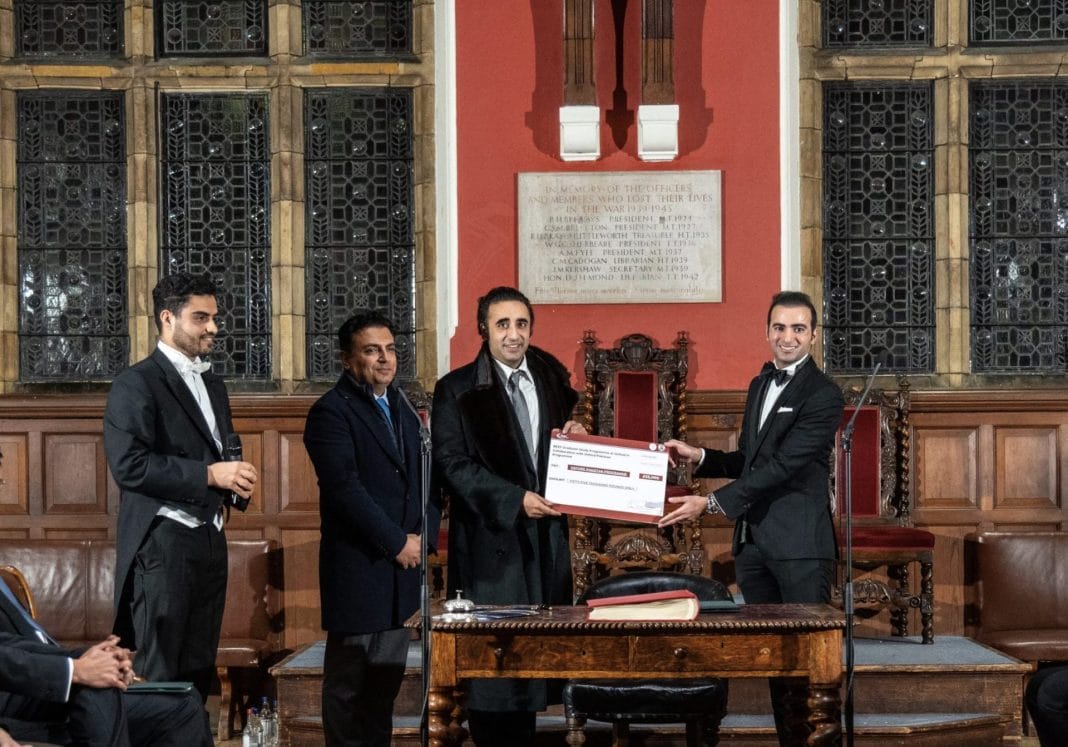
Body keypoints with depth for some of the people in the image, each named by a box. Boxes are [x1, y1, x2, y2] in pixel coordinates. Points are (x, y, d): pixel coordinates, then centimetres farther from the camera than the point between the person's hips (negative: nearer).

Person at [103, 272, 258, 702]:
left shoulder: (214, 387, 19)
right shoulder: (136, 384, -7)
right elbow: (129, 465, -18)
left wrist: (236, 480, 5)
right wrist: (209, 475, -20)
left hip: (210, 539, 8)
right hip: (163, 541, -8)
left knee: (198, 672, 9)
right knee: (159, 677, -6)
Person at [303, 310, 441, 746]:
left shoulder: (403, 410, 15)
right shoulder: (331, 412, -9)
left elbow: (427, 481, 16)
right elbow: (345, 489, -17)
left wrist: (421, 537, 0)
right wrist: (396, 543, -14)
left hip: (402, 564, 7)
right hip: (358, 568, -7)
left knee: (386, 679, 12)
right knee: (349, 684, 0)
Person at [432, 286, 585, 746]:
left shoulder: (553, 381, 12)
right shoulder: (457, 389, -2)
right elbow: (451, 463, -10)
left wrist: (575, 439, 1)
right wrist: (514, 499, -17)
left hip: (545, 536, 4)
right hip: (490, 539, -4)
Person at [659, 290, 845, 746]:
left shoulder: (823, 395, -10)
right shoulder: (759, 385, 16)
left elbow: (781, 465, -18)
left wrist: (711, 503, -20)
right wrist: (701, 457, 5)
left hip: (799, 543, -8)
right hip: (752, 538, 8)